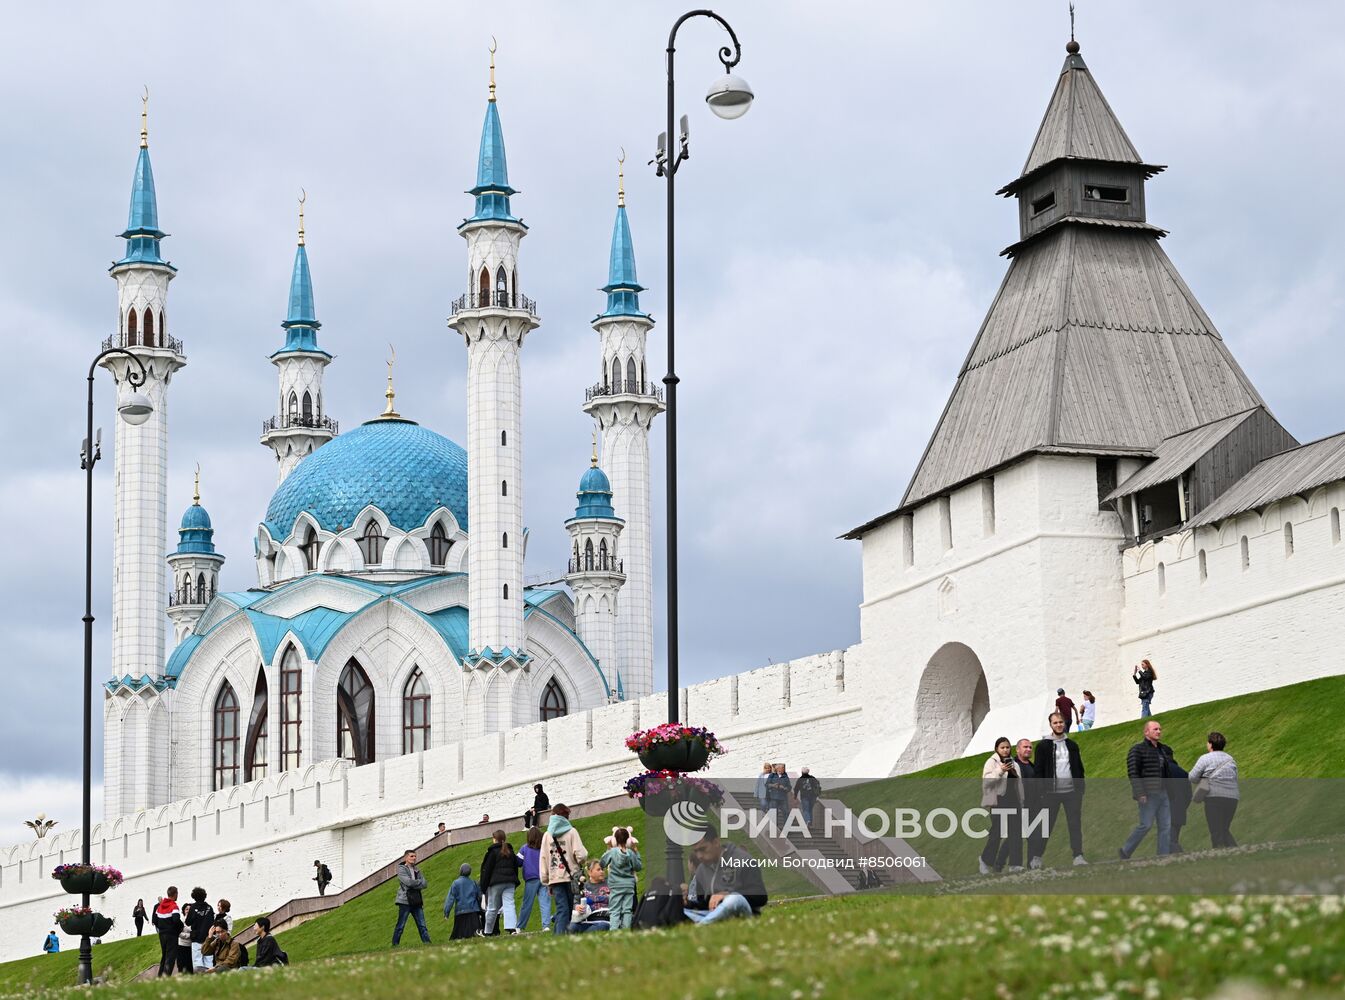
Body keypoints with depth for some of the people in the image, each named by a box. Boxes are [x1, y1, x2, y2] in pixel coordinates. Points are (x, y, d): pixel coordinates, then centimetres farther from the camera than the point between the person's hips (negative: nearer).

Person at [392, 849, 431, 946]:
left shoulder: (416, 870, 15)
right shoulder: (401, 869, -3)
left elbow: (425, 884, 5)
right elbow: (408, 882, -17)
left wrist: (414, 884, -11)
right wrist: (420, 882, -4)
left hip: (417, 901, 6)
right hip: (405, 901, -6)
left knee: (422, 925, 3)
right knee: (400, 926, -3)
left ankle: (427, 943, 3)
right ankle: (395, 944, 3)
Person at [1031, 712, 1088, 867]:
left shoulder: (1072, 745, 14)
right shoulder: (1043, 746, 2)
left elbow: (1079, 768, 17)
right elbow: (1038, 770, 0)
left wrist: (1080, 789, 8)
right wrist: (1041, 791, -8)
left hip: (1072, 791, 3)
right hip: (1052, 792, -3)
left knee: (1075, 824, 0)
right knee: (1046, 826, -1)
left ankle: (1078, 856, 2)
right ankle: (1037, 858, 4)